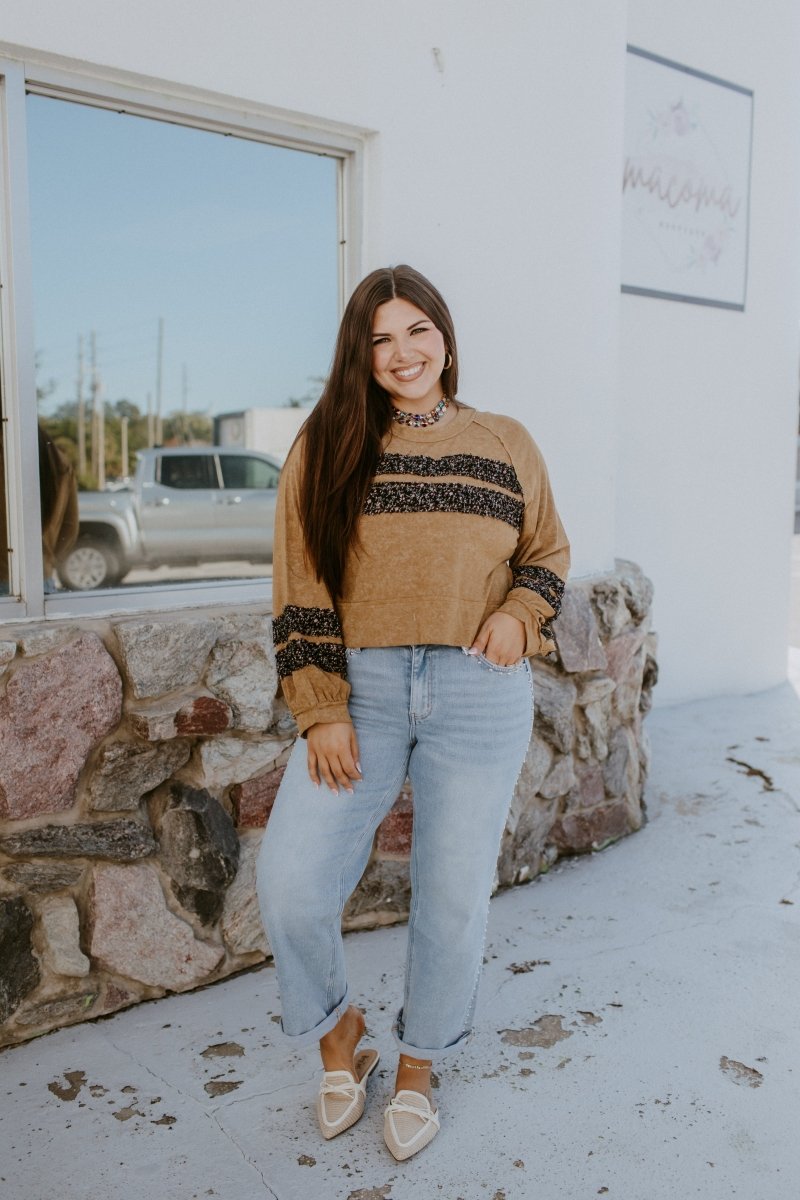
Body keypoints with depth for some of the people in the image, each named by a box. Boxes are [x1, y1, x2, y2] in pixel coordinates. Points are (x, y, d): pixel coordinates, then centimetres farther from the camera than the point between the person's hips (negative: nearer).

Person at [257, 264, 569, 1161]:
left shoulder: (505, 445, 7)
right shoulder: (327, 447, 3)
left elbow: (548, 552, 16)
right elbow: (302, 590, 0)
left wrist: (519, 610, -6)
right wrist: (321, 711, -8)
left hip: (481, 695, 1)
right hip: (360, 689, 0)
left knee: (454, 897, 9)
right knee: (288, 883, -8)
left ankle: (418, 1068, 36)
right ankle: (336, 1033, 25)